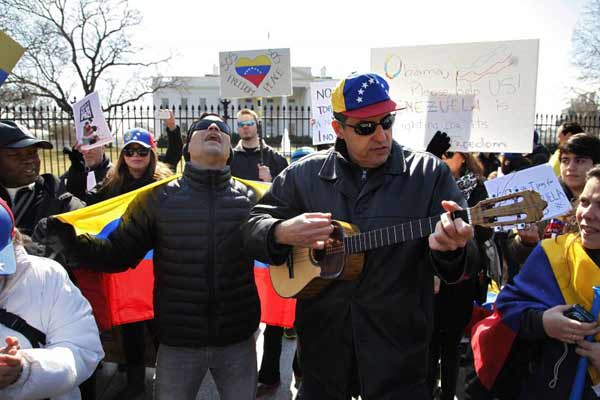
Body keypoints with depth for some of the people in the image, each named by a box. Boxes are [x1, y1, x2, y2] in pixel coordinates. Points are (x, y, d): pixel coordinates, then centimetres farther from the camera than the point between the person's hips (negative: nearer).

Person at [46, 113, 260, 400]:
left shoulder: (252, 198, -2)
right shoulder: (157, 198, -3)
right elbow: (118, 255, -2)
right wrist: (69, 240, -17)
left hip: (238, 341, 1)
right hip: (178, 341, 0)